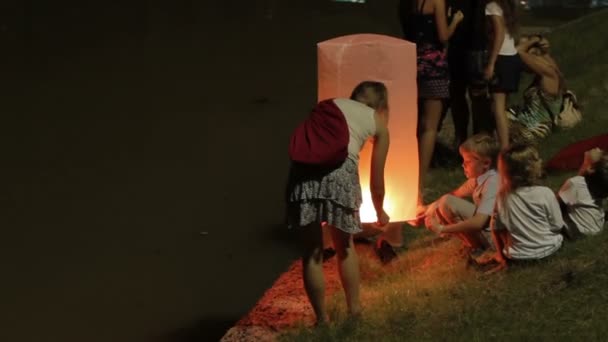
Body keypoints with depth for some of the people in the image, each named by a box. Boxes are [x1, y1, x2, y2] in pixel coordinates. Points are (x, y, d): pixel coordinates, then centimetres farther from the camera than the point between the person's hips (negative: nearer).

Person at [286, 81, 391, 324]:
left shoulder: (331, 104, 32)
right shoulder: (379, 124, 25)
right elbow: (376, 181, 29)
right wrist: (380, 212, 47)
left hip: (305, 165, 1)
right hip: (339, 167, -1)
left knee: (311, 252, 13)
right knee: (345, 245, 22)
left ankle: (322, 319, 17)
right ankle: (354, 311, 27)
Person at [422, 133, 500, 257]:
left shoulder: (493, 183, -24)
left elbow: (478, 222, -32)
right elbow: (455, 194, 17)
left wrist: (441, 229, -26)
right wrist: (429, 208, 3)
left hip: (493, 237, -10)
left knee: (447, 203, -21)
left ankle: (475, 248, -8)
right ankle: (473, 243, 6)